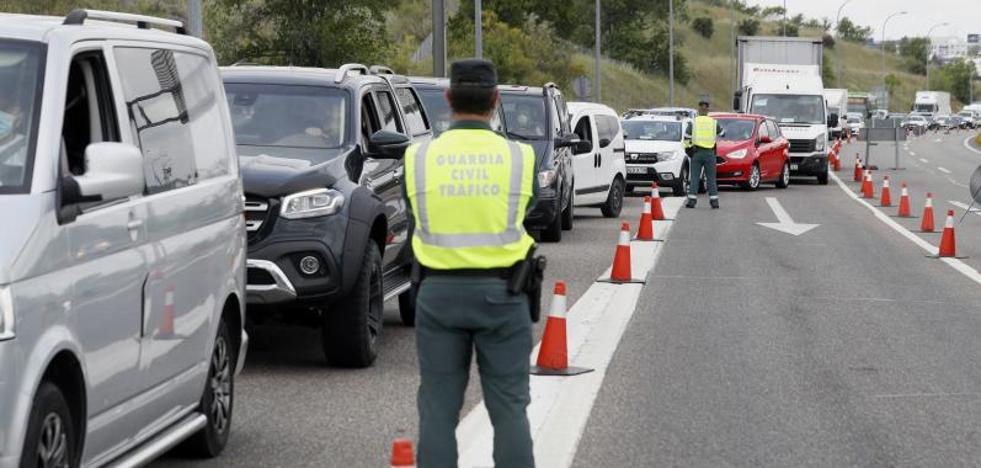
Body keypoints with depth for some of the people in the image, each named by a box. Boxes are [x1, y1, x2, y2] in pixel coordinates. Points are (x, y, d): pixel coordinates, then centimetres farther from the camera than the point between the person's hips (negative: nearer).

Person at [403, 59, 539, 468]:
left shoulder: (418, 158, -4)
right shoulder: (519, 157, -6)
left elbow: (416, 225, 5)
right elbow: (527, 217, 6)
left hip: (438, 292, 1)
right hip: (502, 294, -1)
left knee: (438, 409, 7)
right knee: (509, 408, 6)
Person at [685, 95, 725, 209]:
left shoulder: (693, 122, -2)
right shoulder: (713, 123, 2)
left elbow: (687, 140, -4)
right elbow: (722, 134, 17)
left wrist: (689, 149, 10)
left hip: (696, 153, -1)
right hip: (710, 154, 1)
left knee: (694, 178, 2)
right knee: (711, 178, 6)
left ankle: (692, 200, -5)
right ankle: (714, 201, 1)